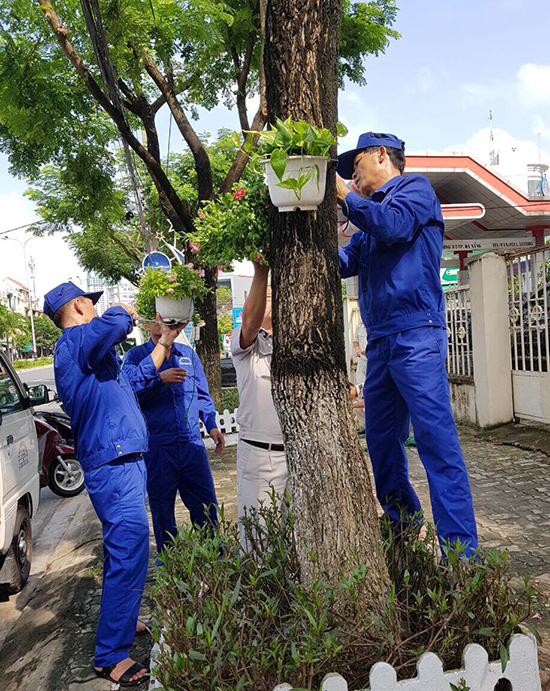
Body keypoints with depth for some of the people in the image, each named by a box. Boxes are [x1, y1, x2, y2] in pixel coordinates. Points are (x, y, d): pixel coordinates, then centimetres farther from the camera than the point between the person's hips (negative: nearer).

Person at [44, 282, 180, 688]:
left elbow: (134, 379, 32)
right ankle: (111, 656, 3)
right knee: (129, 554, -8)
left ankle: (120, 621, 37)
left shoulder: (84, 351, 21)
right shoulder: (76, 340, -12)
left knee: (124, 552, 21)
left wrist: (164, 343, 33)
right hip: (115, 466, -11)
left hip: (123, 461, 11)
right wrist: (124, 313, -11)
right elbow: (113, 325, -35)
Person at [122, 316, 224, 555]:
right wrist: (159, 378, -32)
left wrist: (211, 425, 5)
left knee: (206, 506, 8)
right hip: (157, 448, -2)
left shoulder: (189, 354, 11)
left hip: (192, 443, 3)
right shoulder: (136, 355, 0)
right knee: (162, 510, 11)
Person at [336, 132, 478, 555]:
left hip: (415, 335, -8)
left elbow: (393, 225, -15)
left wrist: (343, 193, -7)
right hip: (380, 342, 8)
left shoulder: (415, 188, 6)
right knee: (381, 442, 10)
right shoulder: (370, 212, 26)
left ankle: (462, 552, -6)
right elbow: (344, 264, 18)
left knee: (436, 438, -12)